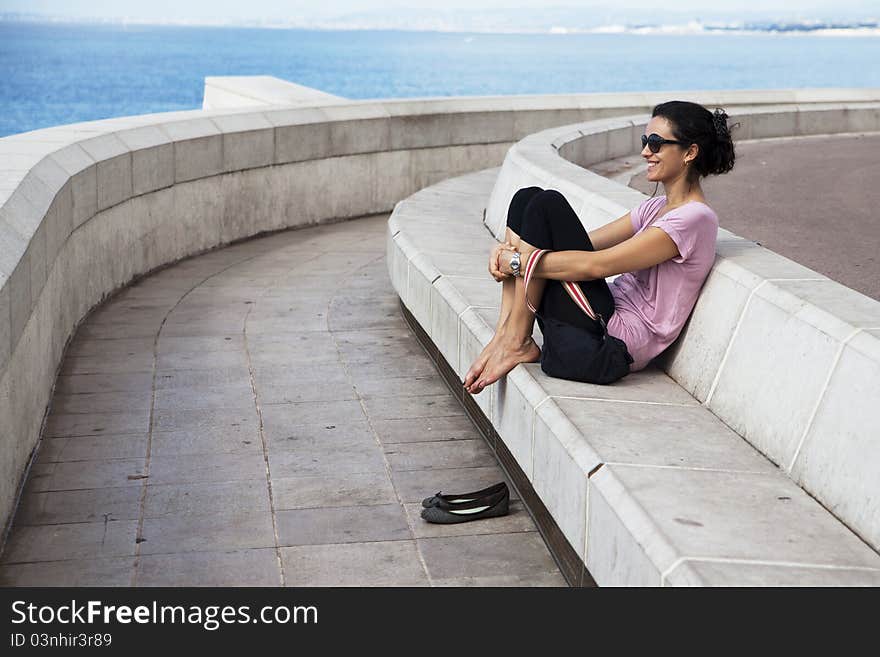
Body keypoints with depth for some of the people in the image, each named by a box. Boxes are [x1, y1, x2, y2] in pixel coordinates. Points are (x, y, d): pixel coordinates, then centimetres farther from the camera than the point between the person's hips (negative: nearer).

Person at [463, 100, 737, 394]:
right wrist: (509, 246, -3)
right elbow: (586, 243, 12)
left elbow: (594, 265, -20)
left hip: (616, 342, -10)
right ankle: (503, 335, -7)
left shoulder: (695, 218, -14)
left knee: (546, 205, -16)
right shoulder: (657, 207, 16)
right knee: (527, 198, 1)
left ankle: (517, 343, -13)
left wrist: (518, 262, -14)